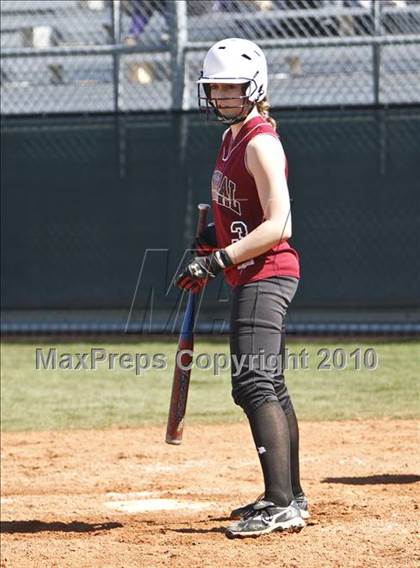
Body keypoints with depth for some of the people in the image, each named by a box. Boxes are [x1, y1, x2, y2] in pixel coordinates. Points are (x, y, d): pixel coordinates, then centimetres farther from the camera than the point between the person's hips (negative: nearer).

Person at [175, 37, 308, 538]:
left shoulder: (260, 142, -16)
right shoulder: (233, 136, 14)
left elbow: (277, 225, -23)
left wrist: (219, 259, -25)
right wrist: (214, 237, 12)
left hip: (266, 273, -11)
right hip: (252, 276, 11)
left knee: (252, 383, -20)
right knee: (268, 386, 17)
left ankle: (281, 506, -27)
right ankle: (289, 496, 27)